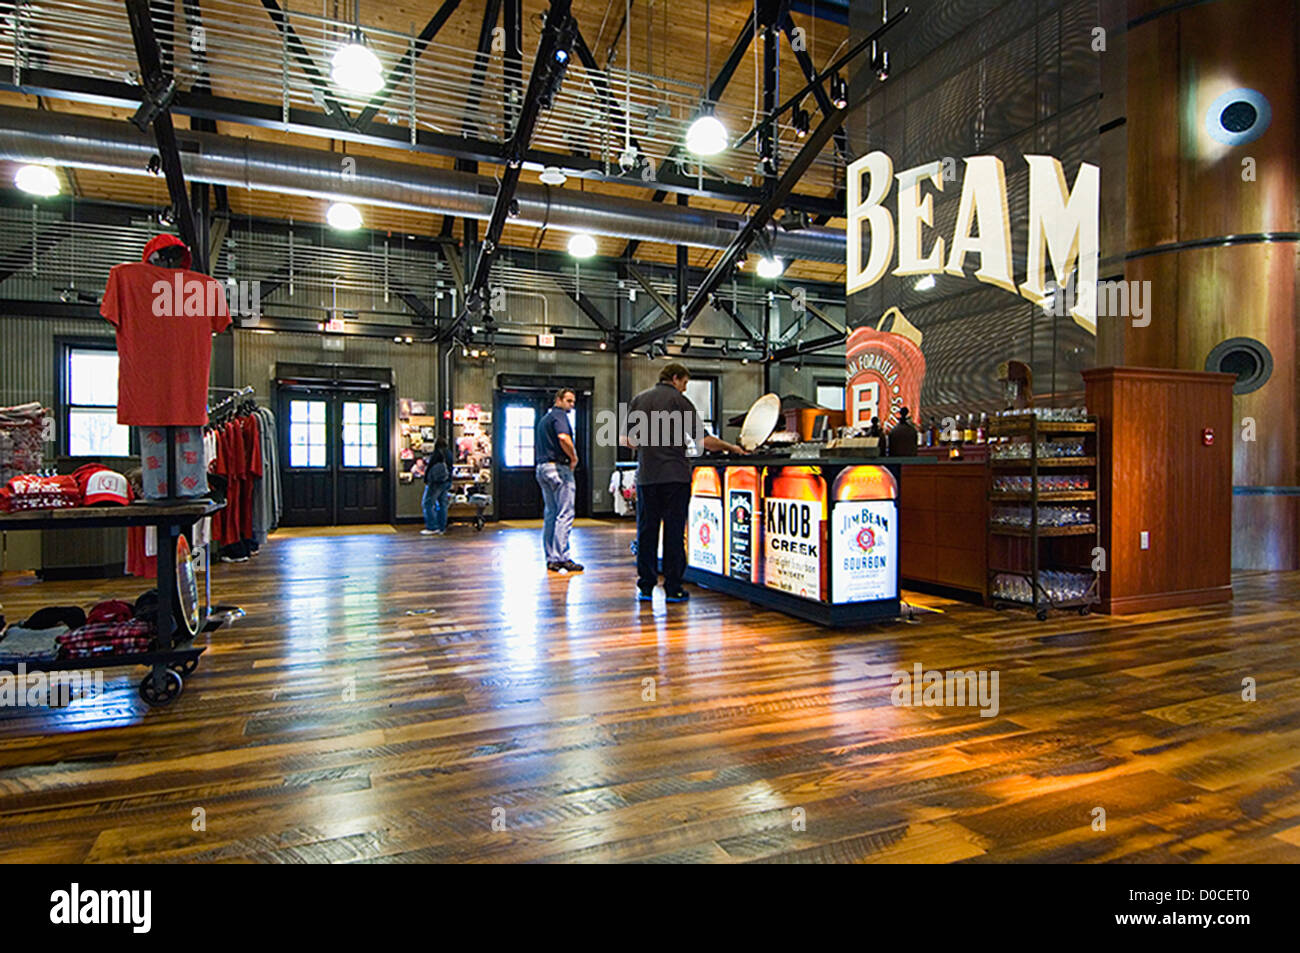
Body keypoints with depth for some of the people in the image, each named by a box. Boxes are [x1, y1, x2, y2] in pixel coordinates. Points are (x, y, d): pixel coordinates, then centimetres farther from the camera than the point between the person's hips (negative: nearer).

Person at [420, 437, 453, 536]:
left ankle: (432, 527, -6)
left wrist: (426, 480, -6)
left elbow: (430, 466, -13)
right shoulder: (449, 453, 10)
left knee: (427, 503, -2)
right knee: (442, 504, 10)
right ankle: (441, 528, 12)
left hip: (436, 482, -8)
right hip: (447, 482, 8)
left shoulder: (437, 453, -11)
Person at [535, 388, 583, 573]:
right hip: (558, 467, -10)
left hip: (542, 467, 10)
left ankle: (551, 558, 14)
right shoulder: (559, 415, -8)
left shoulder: (544, 418, 22)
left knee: (550, 513, 11)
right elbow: (564, 438, -26)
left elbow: (537, 445, 28)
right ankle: (561, 558, -9)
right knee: (565, 514, -8)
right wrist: (574, 458, -14)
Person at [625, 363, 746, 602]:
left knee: (646, 531, 8)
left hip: (646, 475, 4)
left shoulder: (638, 400, 11)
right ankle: (673, 588, 5)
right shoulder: (679, 401, -2)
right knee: (673, 532, 2)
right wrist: (730, 447, 5)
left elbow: (629, 440, 9)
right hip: (675, 475, -4)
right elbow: (702, 440, -8)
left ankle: (645, 587, 11)